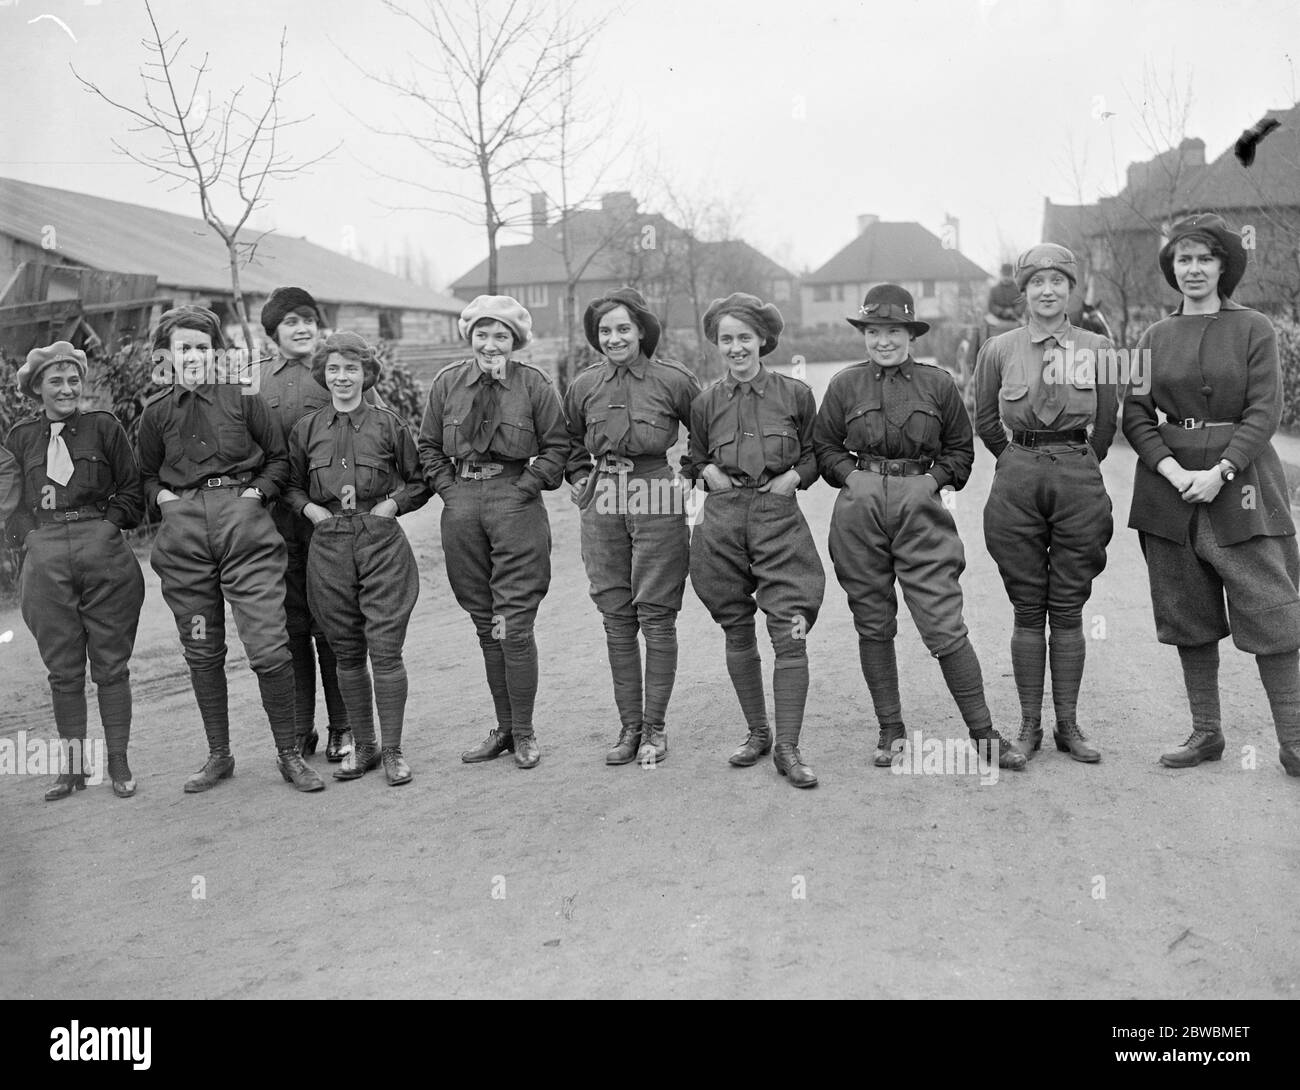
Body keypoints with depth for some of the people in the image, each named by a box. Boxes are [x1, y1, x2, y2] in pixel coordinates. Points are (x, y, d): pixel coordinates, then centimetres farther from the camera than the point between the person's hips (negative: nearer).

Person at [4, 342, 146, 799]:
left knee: (111, 664, 3)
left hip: (104, 552, -2)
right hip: (47, 561, 2)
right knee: (63, 669, 6)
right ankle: (72, 765, 16)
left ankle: (118, 761, 12)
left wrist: (109, 521, -5)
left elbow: (132, 490, 6)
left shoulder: (103, 426, 4)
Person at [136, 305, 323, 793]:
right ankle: (218, 755, 24)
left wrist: (258, 492, -5)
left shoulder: (243, 399, 4)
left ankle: (289, 754, 8)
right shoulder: (156, 413, 11)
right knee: (202, 652, 9)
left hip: (245, 528, -3)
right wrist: (163, 496, 3)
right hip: (184, 536, 3)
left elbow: (279, 457, 10)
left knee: (269, 646, -8)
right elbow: (147, 474, 23)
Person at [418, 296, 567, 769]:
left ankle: (524, 732, 8)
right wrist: (449, 489, 4)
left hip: (516, 503, -4)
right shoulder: (447, 382, 9)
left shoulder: (534, 383, 0)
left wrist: (523, 488, -7)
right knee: (485, 624, 10)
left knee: (513, 624, -6)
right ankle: (503, 727, 21)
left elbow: (557, 445, 1)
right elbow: (428, 445, 15)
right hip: (462, 505, 4)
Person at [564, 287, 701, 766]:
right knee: (616, 618, 6)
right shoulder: (583, 387, 8)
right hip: (602, 505, 4)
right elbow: (568, 440, 25)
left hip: (657, 501, -4)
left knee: (656, 616, -1)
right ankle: (629, 726, 16)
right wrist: (580, 479, 12)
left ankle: (655, 727, 9)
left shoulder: (673, 379, -3)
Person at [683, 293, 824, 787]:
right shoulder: (706, 402, 7)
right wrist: (708, 472, -1)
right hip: (722, 521, 2)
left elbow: (816, 451, 14)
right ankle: (757, 732, 26)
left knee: (790, 633, -10)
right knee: (737, 632, 9)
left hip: (779, 518, -2)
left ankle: (788, 749, -2)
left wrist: (794, 475, -4)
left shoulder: (795, 394, 3)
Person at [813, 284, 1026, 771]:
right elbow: (824, 446, 13)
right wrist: (851, 476, -3)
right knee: (873, 625, 8)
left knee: (945, 624, -6)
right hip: (858, 511, 2)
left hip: (921, 510, -1)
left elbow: (960, 448, 14)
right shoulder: (845, 385, 7)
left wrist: (934, 478, -2)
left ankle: (983, 732, 5)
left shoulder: (938, 383, 7)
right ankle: (891, 730, 21)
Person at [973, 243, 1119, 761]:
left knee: (1068, 609, 5)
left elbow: (1106, 422, 12)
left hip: (1079, 480, 0)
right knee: (1028, 609, 4)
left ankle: (1068, 725, 14)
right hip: (1017, 483, 0)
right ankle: (1029, 725, 13)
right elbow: (986, 422, 13)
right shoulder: (997, 350, 3)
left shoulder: (1096, 348, 3)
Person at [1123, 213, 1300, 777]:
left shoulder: (1254, 329, 1)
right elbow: (1135, 414, 4)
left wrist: (1220, 472, -17)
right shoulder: (1155, 337, 9)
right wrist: (1173, 471, -11)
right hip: (1169, 484, 3)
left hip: (1241, 479, -3)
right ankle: (1205, 733, 19)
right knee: (1188, 618, 8)